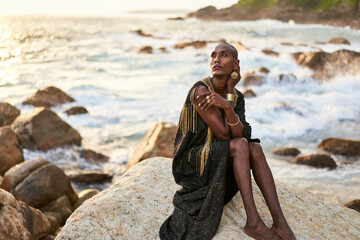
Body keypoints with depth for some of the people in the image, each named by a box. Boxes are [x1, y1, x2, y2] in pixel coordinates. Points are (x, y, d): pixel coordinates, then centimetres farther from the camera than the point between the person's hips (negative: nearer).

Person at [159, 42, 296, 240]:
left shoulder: (237, 97, 1)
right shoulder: (200, 90, -21)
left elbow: (241, 133, -16)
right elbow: (223, 134, -23)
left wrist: (227, 104, -31)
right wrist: (230, 92, -19)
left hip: (215, 160, 7)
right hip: (190, 163, -7)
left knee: (255, 148, -16)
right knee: (240, 145, -27)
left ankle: (279, 220, -22)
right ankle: (253, 221, -31)